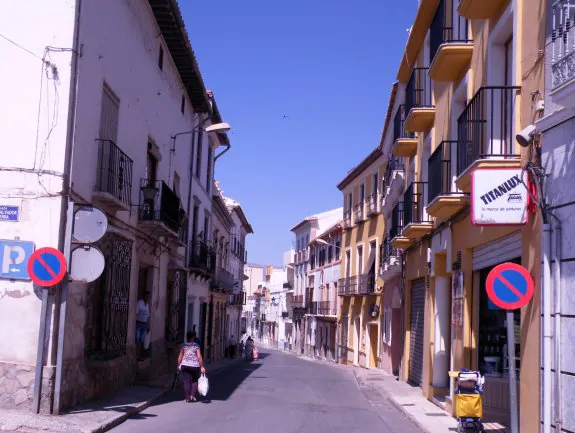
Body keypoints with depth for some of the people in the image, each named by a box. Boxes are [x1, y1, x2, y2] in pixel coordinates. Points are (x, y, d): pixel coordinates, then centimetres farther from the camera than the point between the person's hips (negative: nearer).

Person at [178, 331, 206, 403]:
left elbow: (180, 357, 1)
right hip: (195, 366, -1)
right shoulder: (196, 346, -5)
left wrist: (179, 365, 13)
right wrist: (202, 367, -5)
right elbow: (199, 357, -10)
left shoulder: (184, 346, 1)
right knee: (195, 381, 15)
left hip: (185, 365, 1)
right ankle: (193, 395, 7)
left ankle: (188, 397, 4)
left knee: (187, 381, 5)